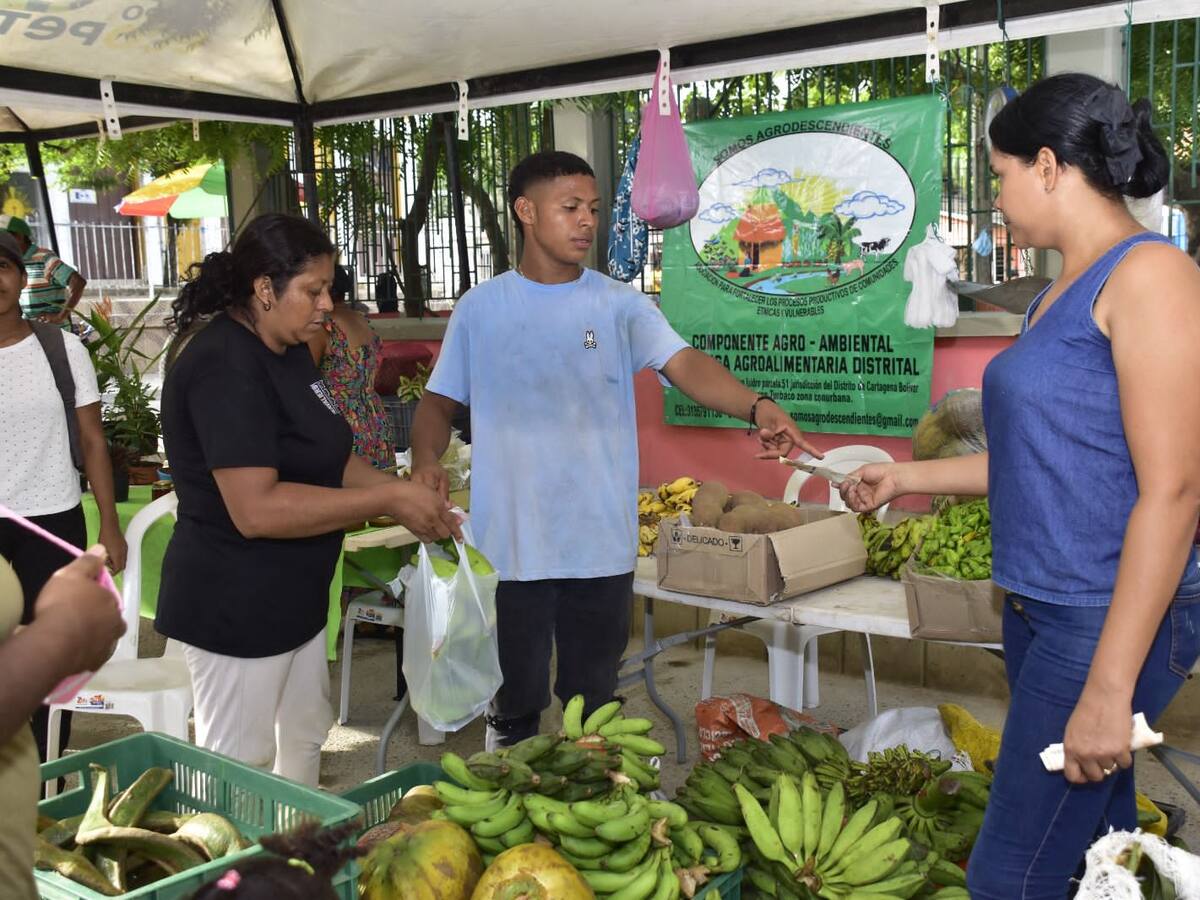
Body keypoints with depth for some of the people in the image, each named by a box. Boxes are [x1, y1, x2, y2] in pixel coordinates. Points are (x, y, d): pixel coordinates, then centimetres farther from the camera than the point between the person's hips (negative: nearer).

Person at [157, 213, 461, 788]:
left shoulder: (287, 351, 8)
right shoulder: (225, 367, -23)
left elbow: (323, 459, 12)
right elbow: (256, 509, -31)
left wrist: (406, 494, -3)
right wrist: (389, 501, -26)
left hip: (294, 594, 10)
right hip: (236, 607, -10)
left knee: (304, 739, 24)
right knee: (240, 771, 5)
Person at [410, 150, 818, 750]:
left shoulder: (620, 306, 1)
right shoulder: (480, 309, 4)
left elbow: (685, 364, -14)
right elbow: (439, 402, 9)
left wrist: (756, 407, -32)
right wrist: (425, 462, -12)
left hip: (602, 547, 0)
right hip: (508, 547, 0)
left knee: (592, 703, 13)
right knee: (515, 703, 9)